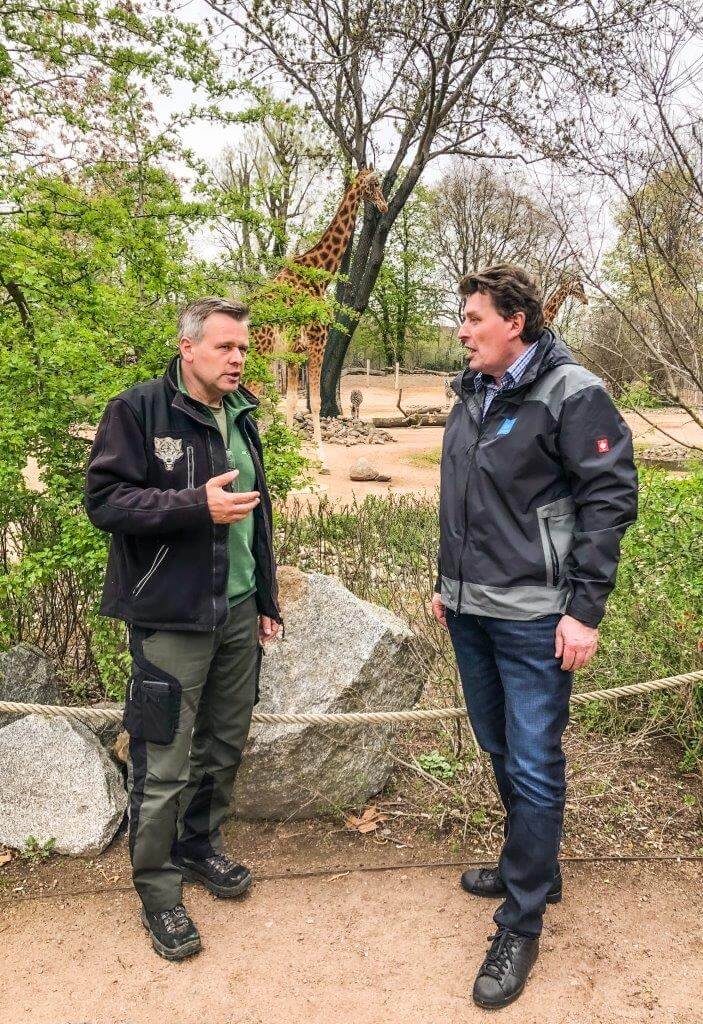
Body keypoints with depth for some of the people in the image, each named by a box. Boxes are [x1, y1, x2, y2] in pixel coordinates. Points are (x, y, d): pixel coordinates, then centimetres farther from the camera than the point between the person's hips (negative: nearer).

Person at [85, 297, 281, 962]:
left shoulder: (241, 418, 13)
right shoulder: (139, 410, -8)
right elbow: (103, 499, -14)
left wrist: (267, 599, 19)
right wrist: (198, 505, -23)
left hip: (238, 612, 7)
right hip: (170, 617, -7)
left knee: (224, 746, 17)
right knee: (162, 764, 1)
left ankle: (199, 847, 39)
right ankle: (158, 892, 20)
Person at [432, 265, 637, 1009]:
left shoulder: (571, 395, -11)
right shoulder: (471, 396, 10)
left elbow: (610, 499, -13)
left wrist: (585, 611, -16)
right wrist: (447, 583, 18)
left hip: (534, 619, -7)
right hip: (470, 612, 8)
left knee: (534, 766, 3)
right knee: (500, 751, 19)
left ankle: (520, 926, 18)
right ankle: (533, 866, 41)